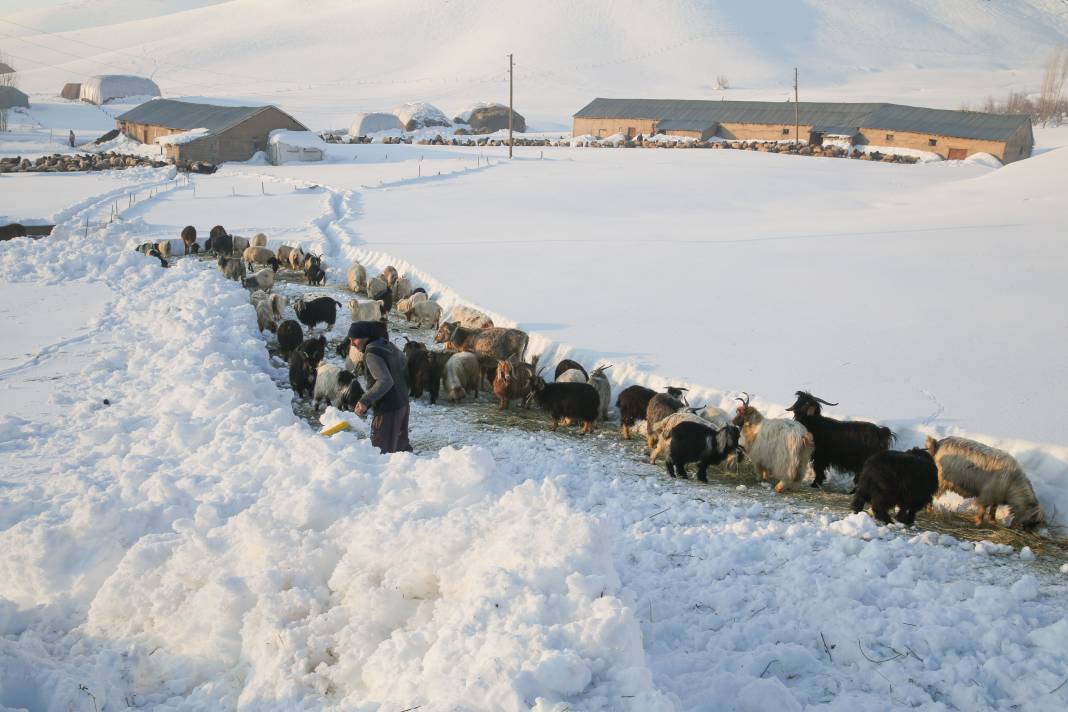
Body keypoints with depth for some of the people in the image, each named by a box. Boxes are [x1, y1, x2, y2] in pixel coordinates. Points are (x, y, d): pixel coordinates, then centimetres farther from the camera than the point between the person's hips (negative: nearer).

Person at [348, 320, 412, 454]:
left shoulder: (371, 354, -17)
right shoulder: (387, 345, 9)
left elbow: (385, 381, -27)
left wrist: (365, 401, -29)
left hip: (388, 409, -9)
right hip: (403, 404, 9)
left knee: (382, 450, -5)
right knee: (401, 445, 20)